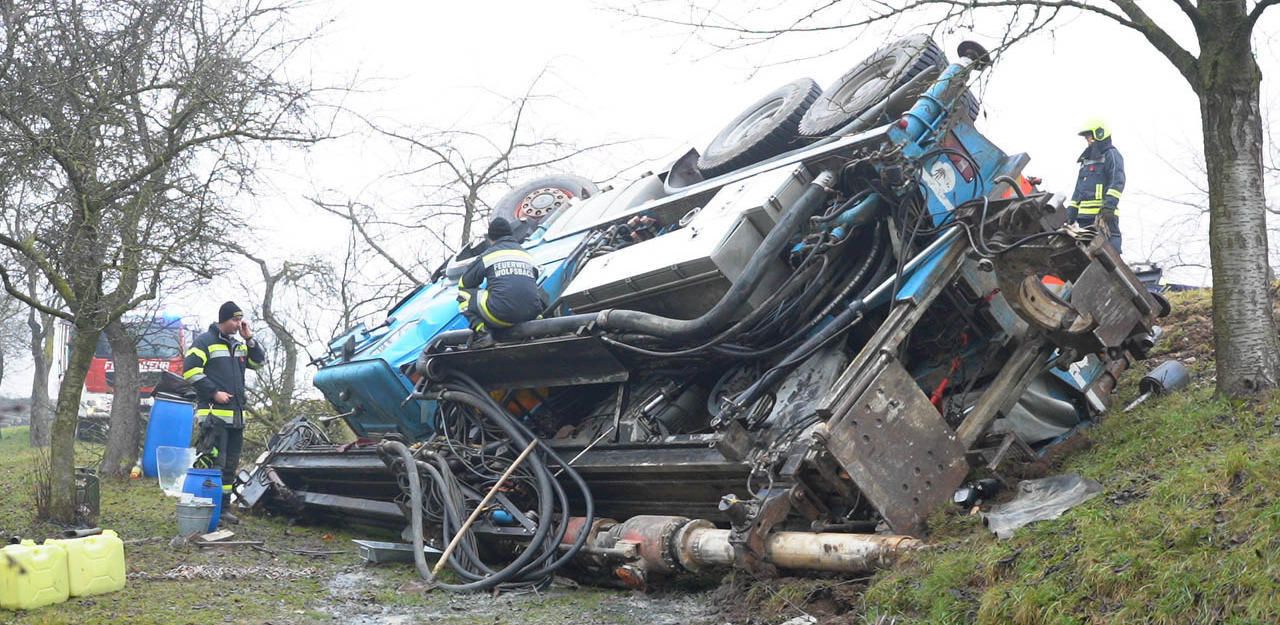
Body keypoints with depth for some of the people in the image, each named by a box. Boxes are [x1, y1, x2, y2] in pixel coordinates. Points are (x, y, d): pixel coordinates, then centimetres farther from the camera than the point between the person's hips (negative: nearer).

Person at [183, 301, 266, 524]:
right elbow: (190, 369, -10)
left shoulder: (238, 344, 19)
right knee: (213, 463, -13)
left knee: (230, 464, 11)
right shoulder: (205, 341, -4)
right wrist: (214, 392, -14)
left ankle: (224, 508, 18)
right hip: (214, 413, -8)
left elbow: (259, 362, 19)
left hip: (236, 414, 8)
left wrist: (249, 338, 6)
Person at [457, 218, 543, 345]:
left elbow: (464, 283, 19)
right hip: (531, 315, 5)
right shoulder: (527, 255, 22)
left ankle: (481, 333, -4)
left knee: (464, 294, 17)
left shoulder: (488, 254, 11)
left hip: (500, 315, -5)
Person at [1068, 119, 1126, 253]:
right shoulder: (1086, 159, 27)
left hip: (1104, 213, -9)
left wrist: (1110, 203, -25)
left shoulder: (1111, 155, 1)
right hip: (1084, 215, 9)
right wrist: (1071, 210, 21)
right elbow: (1079, 186, 30)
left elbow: (1118, 181, -12)